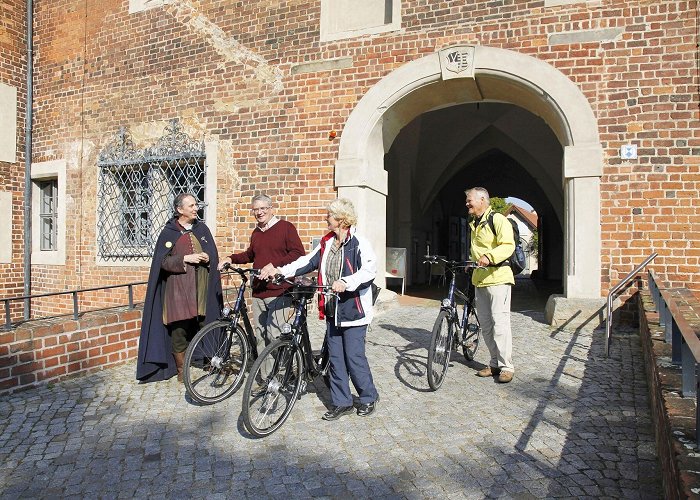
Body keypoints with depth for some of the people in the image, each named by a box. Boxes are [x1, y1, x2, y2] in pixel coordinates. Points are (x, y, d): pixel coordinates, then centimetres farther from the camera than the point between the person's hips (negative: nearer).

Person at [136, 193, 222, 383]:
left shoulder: (202, 229, 11)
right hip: (178, 288, -2)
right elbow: (162, 261, -4)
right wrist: (185, 259, -15)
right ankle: (181, 370, 13)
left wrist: (207, 258, -7)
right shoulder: (169, 232, 2)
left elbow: (214, 256, 15)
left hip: (201, 288, 3)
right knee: (179, 329, -1)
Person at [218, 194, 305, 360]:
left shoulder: (286, 227, -2)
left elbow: (298, 253, -12)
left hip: (279, 291, -7)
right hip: (258, 292, 7)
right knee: (260, 337, 8)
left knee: (274, 334, -14)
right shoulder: (256, 232, 20)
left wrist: (274, 265, -20)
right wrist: (231, 258, 17)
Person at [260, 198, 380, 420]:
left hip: (353, 310, -7)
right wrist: (280, 270, -2)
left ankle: (369, 398, 23)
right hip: (332, 310, 7)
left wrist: (346, 282, -36)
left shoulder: (358, 243, -13)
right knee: (335, 358, 12)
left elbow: (370, 269, -24)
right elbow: (308, 262, 8)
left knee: (354, 357, 0)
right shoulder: (326, 243, 9)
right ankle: (342, 402, 24)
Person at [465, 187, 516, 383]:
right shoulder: (474, 224, 20)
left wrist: (489, 257, -34)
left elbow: (508, 245, -20)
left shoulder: (497, 220, -7)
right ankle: (494, 364, 19)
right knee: (485, 325, 10)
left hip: (497, 278, -9)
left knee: (500, 322, -8)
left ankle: (506, 366, 0)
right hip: (479, 279, 9)